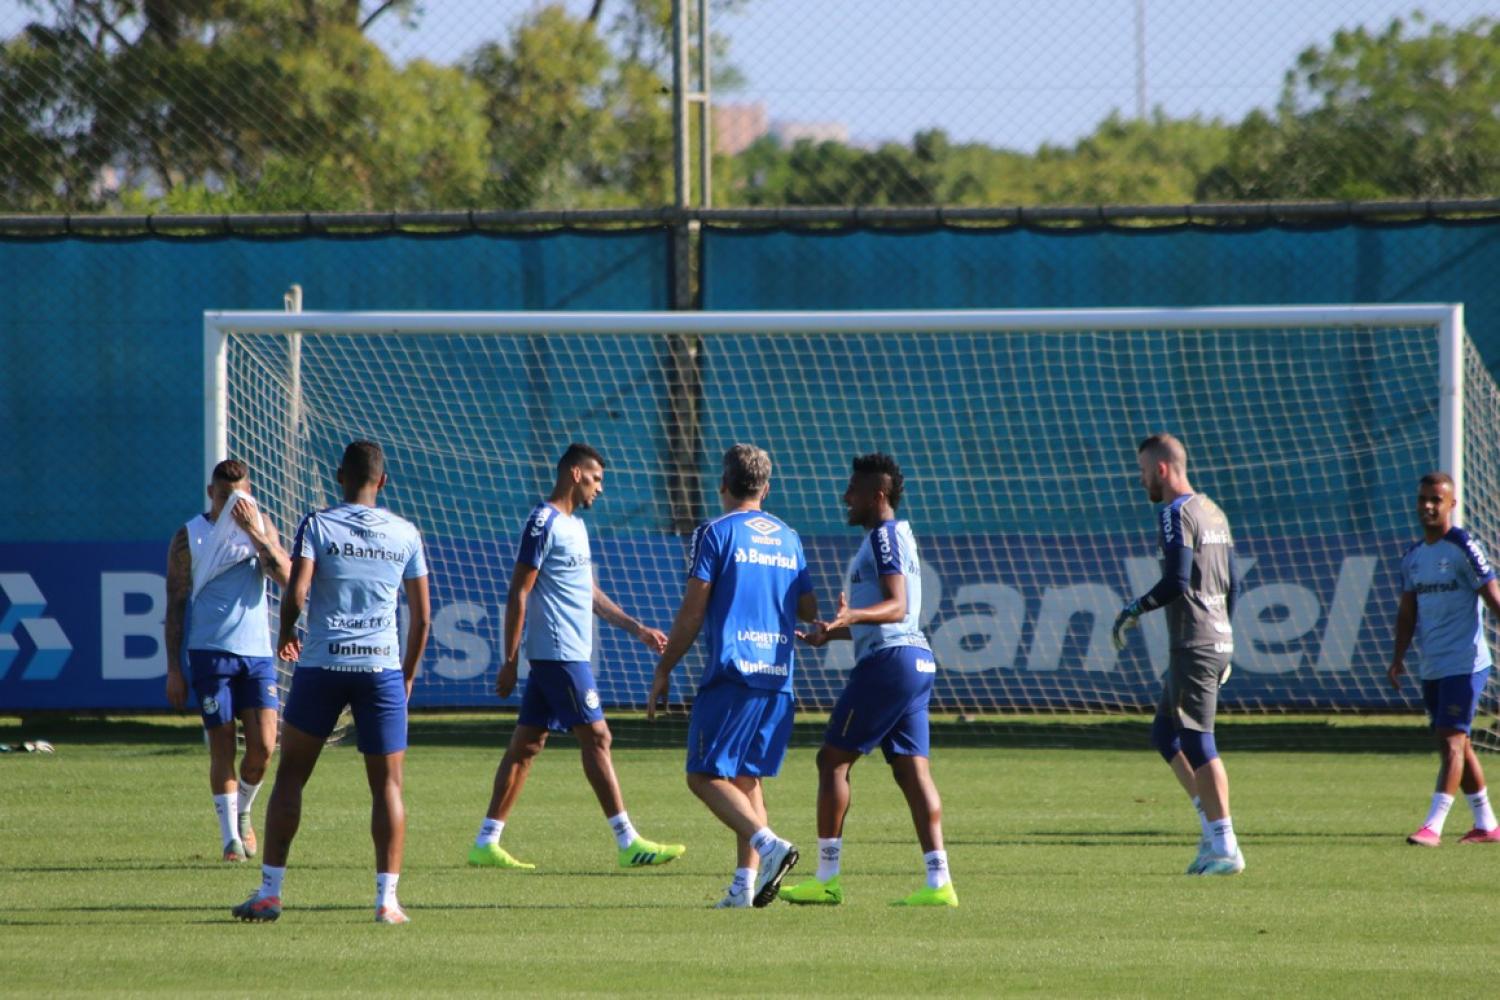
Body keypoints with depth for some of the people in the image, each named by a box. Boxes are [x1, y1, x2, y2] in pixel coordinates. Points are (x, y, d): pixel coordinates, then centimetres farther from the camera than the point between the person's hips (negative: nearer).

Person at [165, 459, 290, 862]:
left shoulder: (261, 527, 9)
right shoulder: (190, 537, 1)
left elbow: (286, 577, -5)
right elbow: (176, 605, 2)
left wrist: (255, 533, -14)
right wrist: (174, 669, -3)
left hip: (257, 651, 2)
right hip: (210, 652, -2)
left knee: (263, 745, -5)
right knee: (222, 747, -3)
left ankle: (242, 812, 21)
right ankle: (230, 836, 5)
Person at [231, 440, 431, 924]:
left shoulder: (317, 525, -1)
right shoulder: (405, 534, 7)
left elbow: (296, 593, -11)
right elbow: (422, 616, 9)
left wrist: (286, 634, 9)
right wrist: (408, 675, 20)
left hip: (321, 665, -1)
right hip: (382, 667, 1)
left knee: (290, 777, 8)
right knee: (387, 785, 5)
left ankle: (269, 892, 6)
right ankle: (387, 898, -4)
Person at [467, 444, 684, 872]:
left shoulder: (574, 524, 18)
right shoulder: (544, 523, -12)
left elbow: (591, 593, 26)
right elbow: (518, 594, -14)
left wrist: (637, 629, 22)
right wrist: (510, 662, -16)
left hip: (569, 654, 10)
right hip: (558, 654, -10)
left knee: (527, 743, 8)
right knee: (596, 737, -8)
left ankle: (486, 843, 8)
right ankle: (629, 844, -7)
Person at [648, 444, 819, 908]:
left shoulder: (716, 533, -3)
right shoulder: (788, 538, 13)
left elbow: (692, 612, -6)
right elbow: (809, 609, 18)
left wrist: (663, 670, 2)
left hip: (731, 673, -6)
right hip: (778, 677, 6)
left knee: (705, 775, -5)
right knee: (747, 778, 12)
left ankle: (770, 844, -24)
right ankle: (746, 883, 3)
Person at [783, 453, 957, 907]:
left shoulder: (884, 537, -10)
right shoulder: (897, 536, 22)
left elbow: (896, 607, -21)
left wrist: (852, 616, -38)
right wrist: (833, 632, 40)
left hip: (887, 661, -10)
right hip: (916, 658, 10)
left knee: (833, 759, -1)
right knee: (912, 769, 3)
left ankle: (826, 879, 0)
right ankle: (939, 882, -6)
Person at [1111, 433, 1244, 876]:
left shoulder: (1175, 514, -12)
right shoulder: (1213, 513, 16)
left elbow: (1177, 581, -21)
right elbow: (1233, 583, 19)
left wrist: (1136, 609, -8)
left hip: (1193, 645, -10)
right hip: (1219, 640, 10)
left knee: (1197, 741, -6)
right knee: (1165, 734, 17)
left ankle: (1225, 847, -7)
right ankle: (1214, 831, 13)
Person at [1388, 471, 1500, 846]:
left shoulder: (1463, 548, -9)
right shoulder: (1413, 556, 13)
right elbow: (1408, 611, 17)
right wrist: (1399, 657, 8)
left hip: (1464, 663, -8)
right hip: (1431, 667, 8)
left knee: (1452, 741, -12)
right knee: (1454, 744, 11)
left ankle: (1433, 825, -17)